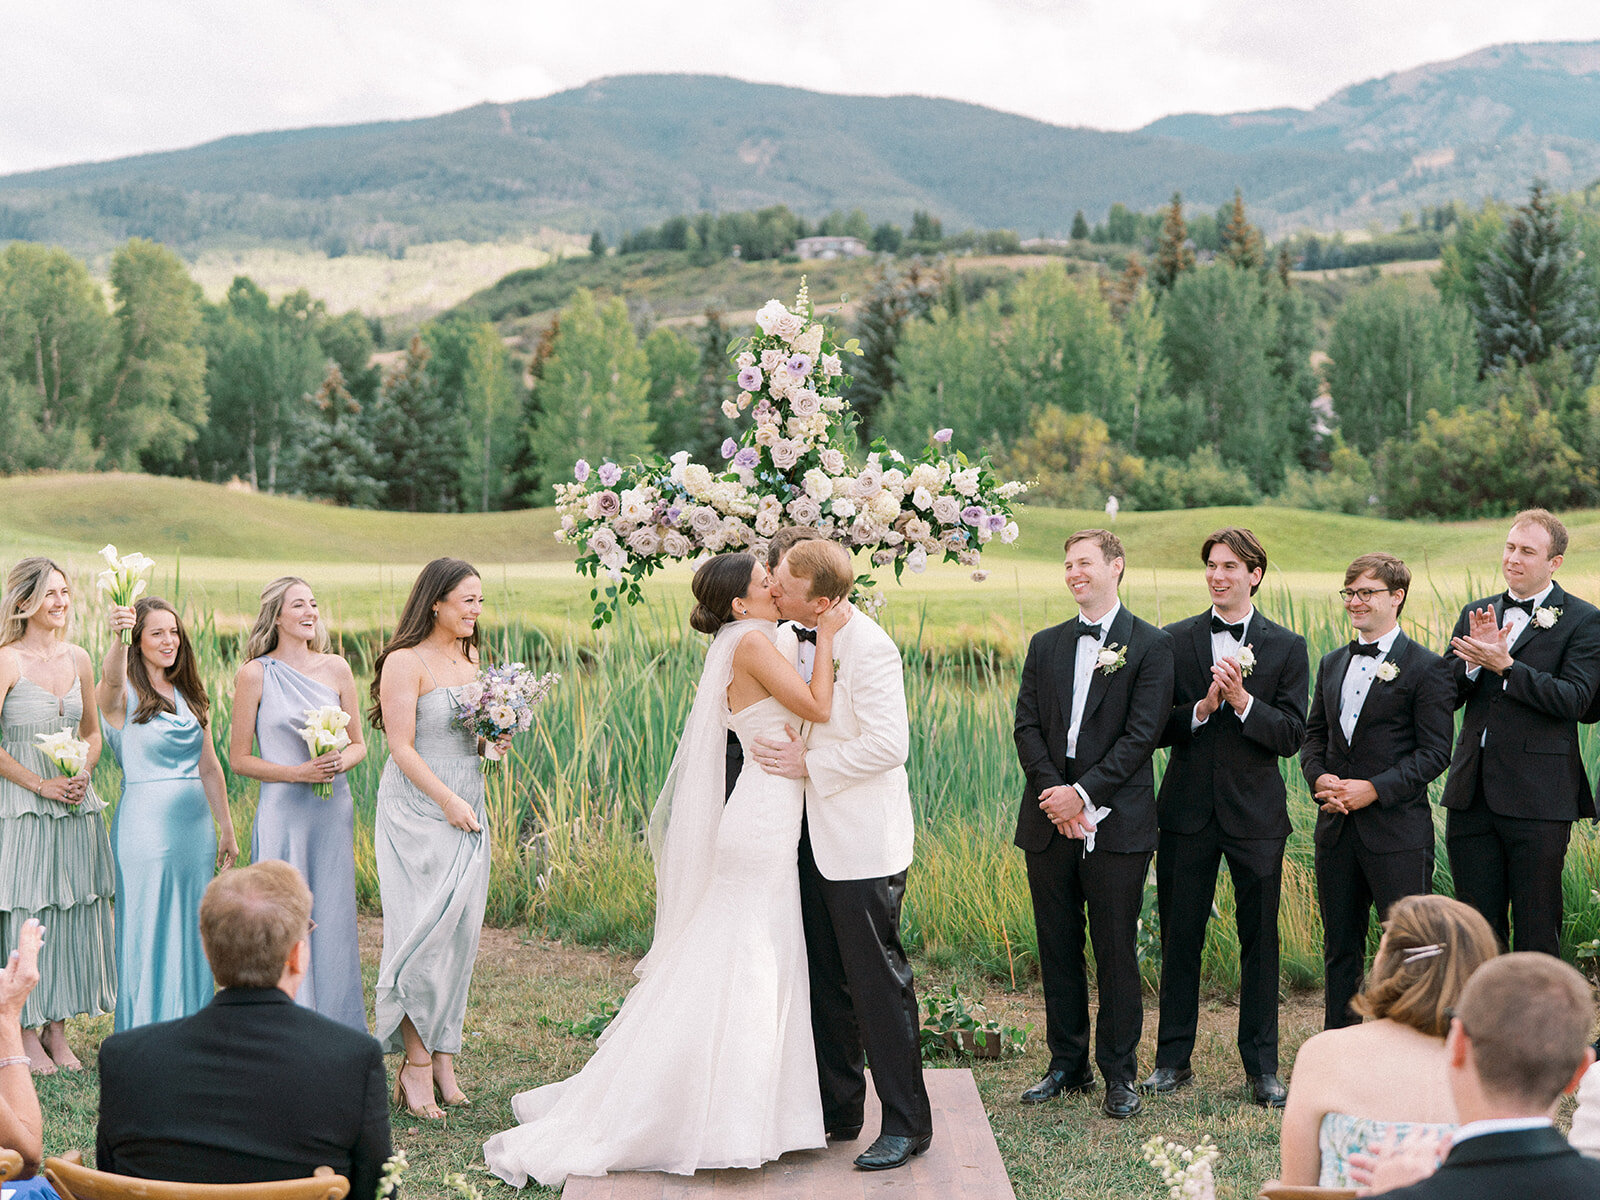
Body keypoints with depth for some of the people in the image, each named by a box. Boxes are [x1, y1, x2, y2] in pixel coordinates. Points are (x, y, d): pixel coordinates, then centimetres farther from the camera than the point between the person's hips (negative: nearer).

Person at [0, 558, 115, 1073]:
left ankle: (57, 1029, 19)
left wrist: (82, 773, -1)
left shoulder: (78, 659, 8)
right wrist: (41, 785, -13)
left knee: (72, 910, 8)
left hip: (75, 806, 5)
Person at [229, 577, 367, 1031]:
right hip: (282, 811, -3)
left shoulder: (336, 668, 7)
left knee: (332, 919, 5)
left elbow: (359, 743, 13)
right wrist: (299, 772, -13)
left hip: (334, 811, 3)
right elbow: (239, 759, -1)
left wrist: (340, 761, -9)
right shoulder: (255, 674, -3)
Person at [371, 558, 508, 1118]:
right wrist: (449, 801, -17)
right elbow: (402, 747, -14)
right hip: (419, 809, -7)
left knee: (460, 932, 6)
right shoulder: (405, 662, -10)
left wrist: (494, 741, 3)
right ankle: (417, 1063, 3)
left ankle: (442, 1055, 14)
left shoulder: (471, 658, 13)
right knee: (426, 931, -7)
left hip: (467, 809, 7)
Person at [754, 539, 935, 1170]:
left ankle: (906, 1124, 10)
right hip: (816, 835, 9)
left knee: (878, 982, -2)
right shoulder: (805, 640, 7)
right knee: (825, 981, 15)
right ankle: (837, 1109, 27)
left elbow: (888, 744, -23)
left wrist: (808, 764, -19)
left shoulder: (869, 648, -19)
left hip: (861, 842, -9)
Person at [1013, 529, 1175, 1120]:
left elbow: (1141, 733, -10)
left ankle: (1119, 1073, 13)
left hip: (1116, 823, -4)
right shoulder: (1046, 645, 13)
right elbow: (1027, 727, 5)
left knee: (1117, 953, 1)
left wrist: (1082, 793, -16)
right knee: (1058, 950, 11)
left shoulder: (1150, 645, -2)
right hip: (1049, 823, 4)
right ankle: (1067, 1064, 22)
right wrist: (1053, 794, -10)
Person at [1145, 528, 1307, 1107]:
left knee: (1259, 938, 5)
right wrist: (1201, 708, -16)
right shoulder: (1174, 640, 5)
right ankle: (1173, 1059, 19)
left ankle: (1261, 1066, 15)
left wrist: (1242, 702, -18)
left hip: (1255, 811, -1)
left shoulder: (1286, 646, 2)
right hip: (1188, 810, 1)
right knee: (1179, 936, 7)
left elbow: (1292, 735, -5)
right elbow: (1156, 728, 0)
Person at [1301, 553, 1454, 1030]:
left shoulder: (1426, 668, -5)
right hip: (1336, 827, 6)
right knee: (1340, 948, 13)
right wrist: (1319, 777, -3)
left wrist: (1375, 789, -18)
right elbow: (1314, 735, 18)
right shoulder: (1332, 663, 15)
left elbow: (1435, 752, -10)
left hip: (1397, 828, -6)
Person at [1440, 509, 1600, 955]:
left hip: (1537, 800, -5)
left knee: (1536, 929, 2)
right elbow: (1447, 697, 6)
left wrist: (1504, 666, -19)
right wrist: (1475, 659, -12)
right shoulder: (1476, 614, 13)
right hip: (1472, 796, 5)